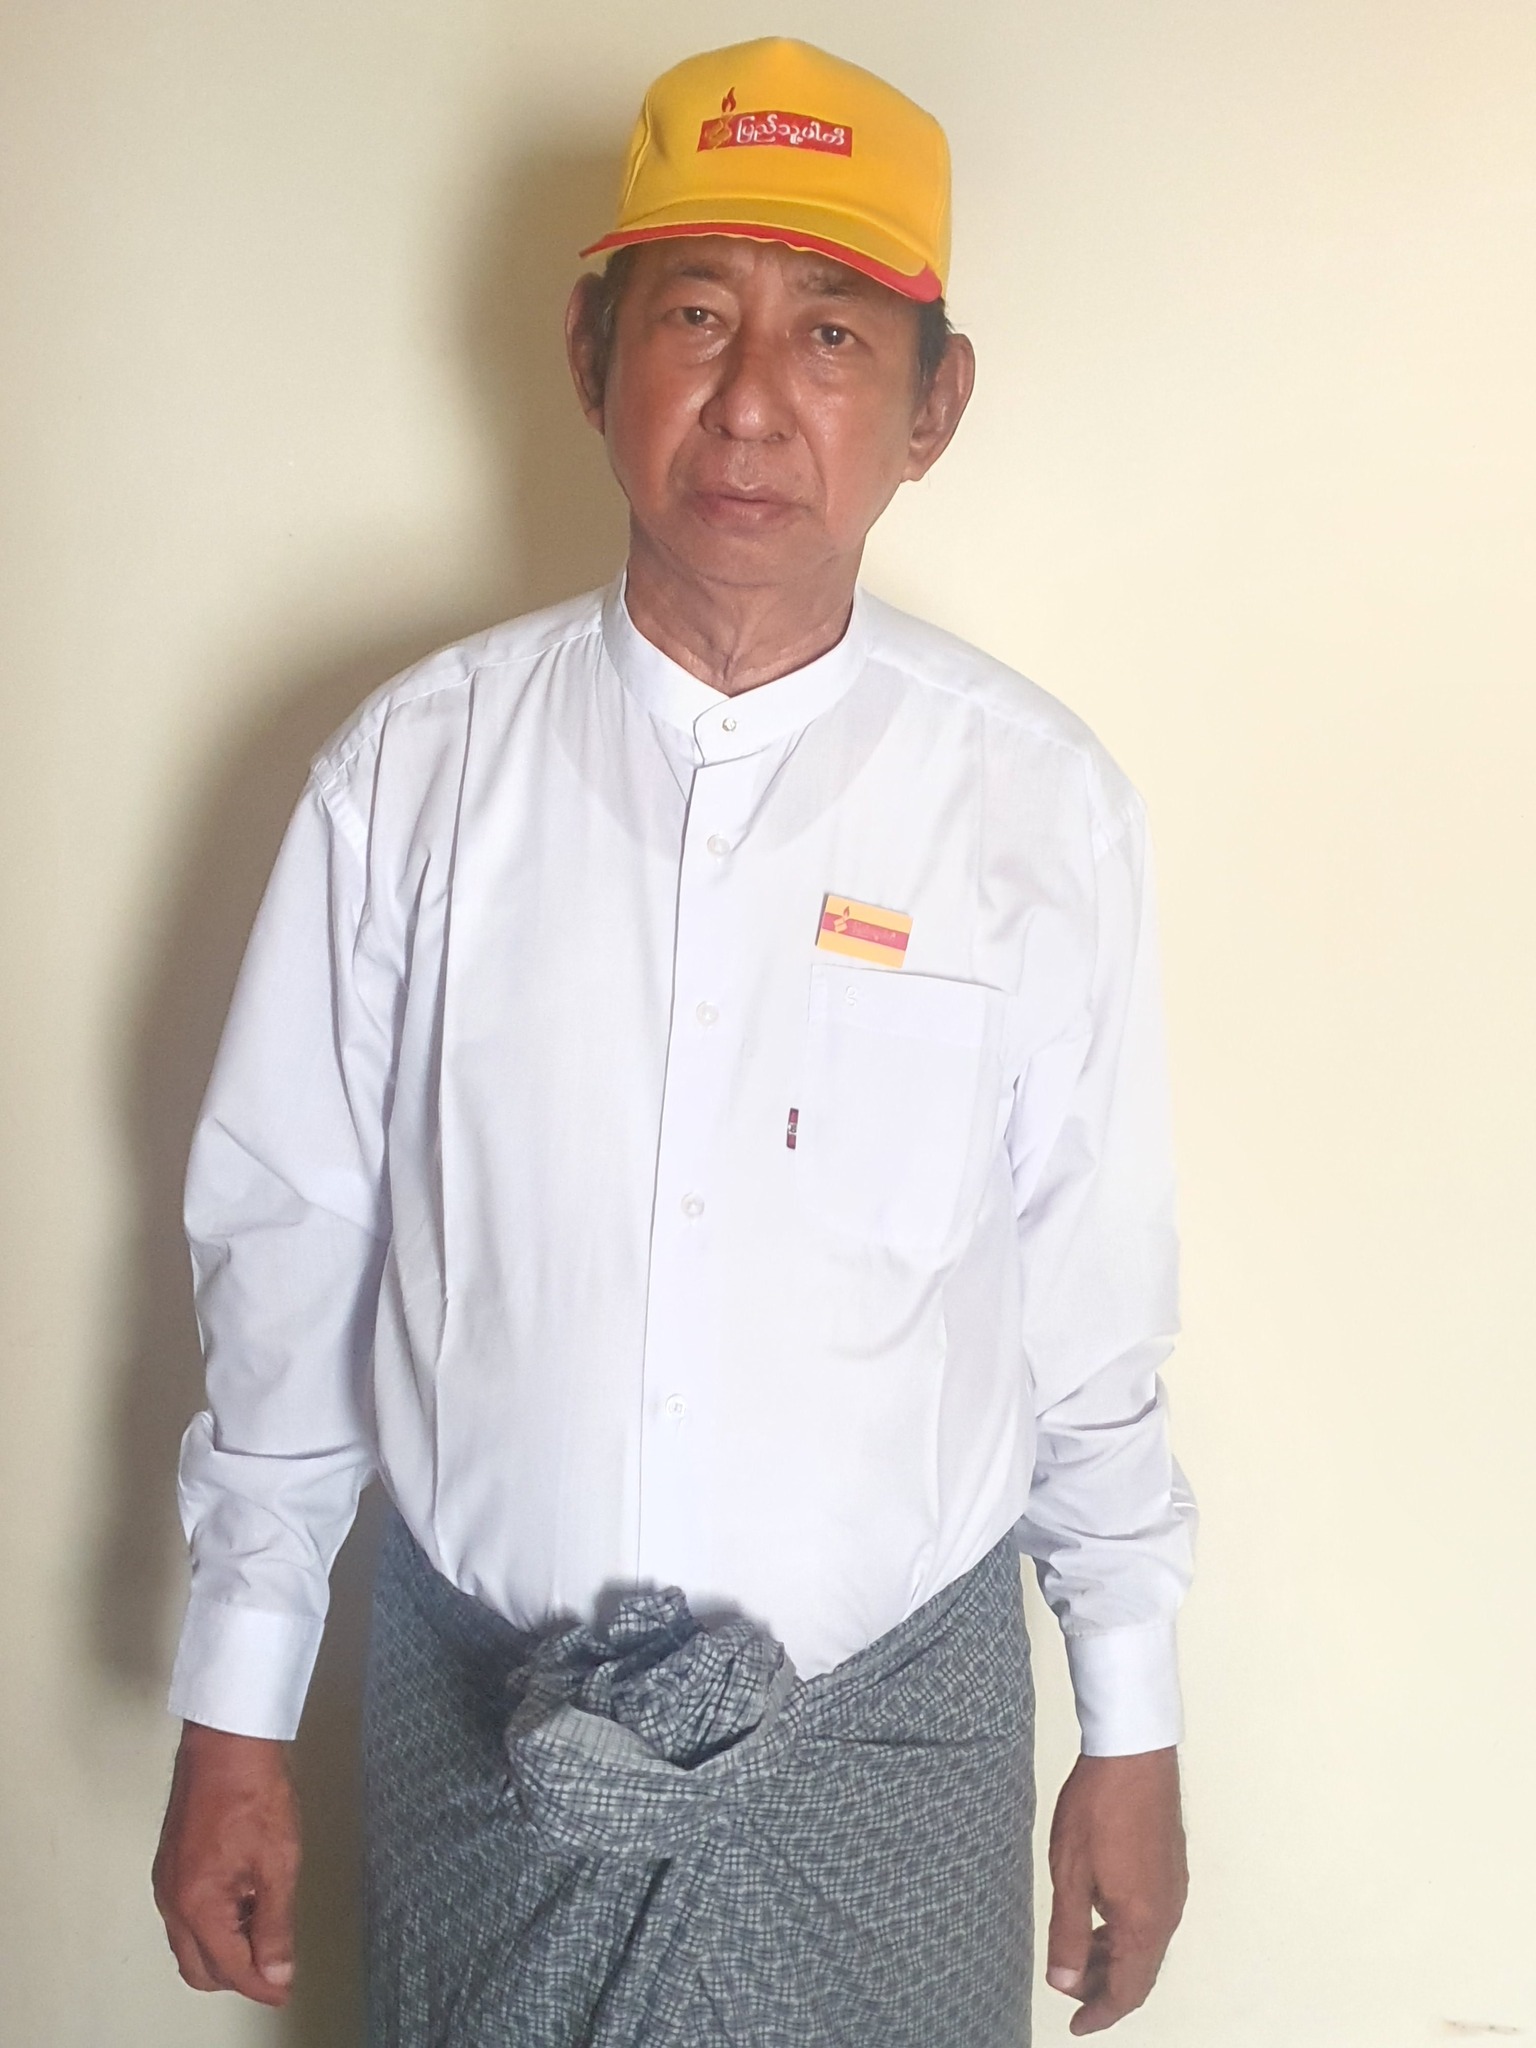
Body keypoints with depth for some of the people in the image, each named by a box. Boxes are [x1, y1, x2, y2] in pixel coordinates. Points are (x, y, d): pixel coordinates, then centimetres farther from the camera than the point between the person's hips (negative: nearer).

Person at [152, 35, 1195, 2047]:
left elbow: (1095, 1306, -2)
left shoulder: (1042, 806, -9)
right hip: (479, 1721, 1)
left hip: (890, 1727, 0)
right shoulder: (415, 769, -8)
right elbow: (287, 1253, -2)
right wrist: (235, 1714, 3)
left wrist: (1135, 1732, 5)